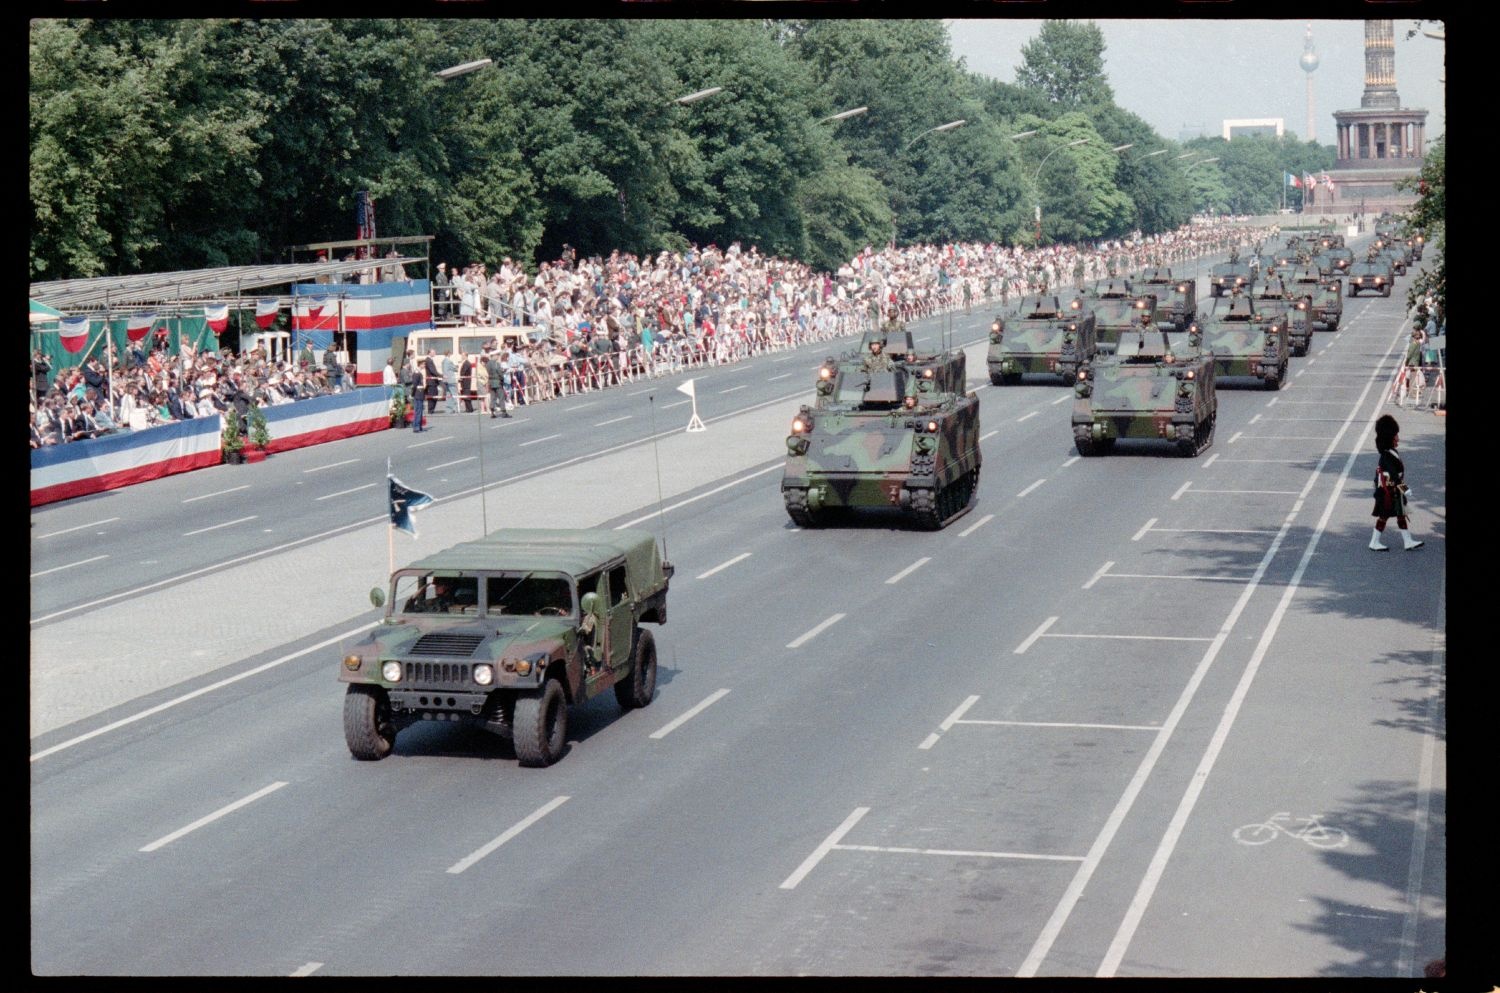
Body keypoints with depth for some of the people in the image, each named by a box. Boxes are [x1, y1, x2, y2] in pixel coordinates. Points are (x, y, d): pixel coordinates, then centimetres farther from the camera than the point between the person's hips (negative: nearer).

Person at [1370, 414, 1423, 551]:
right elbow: (1394, 475, -29)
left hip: (1395, 492, 10)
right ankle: (1374, 543, 10)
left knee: (1401, 516, 12)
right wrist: (1404, 489, -31)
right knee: (1384, 516, 0)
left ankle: (1408, 542, 18)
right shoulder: (1387, 456, -23)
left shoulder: (1391, 453, 8)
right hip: (1388, 493, -10)